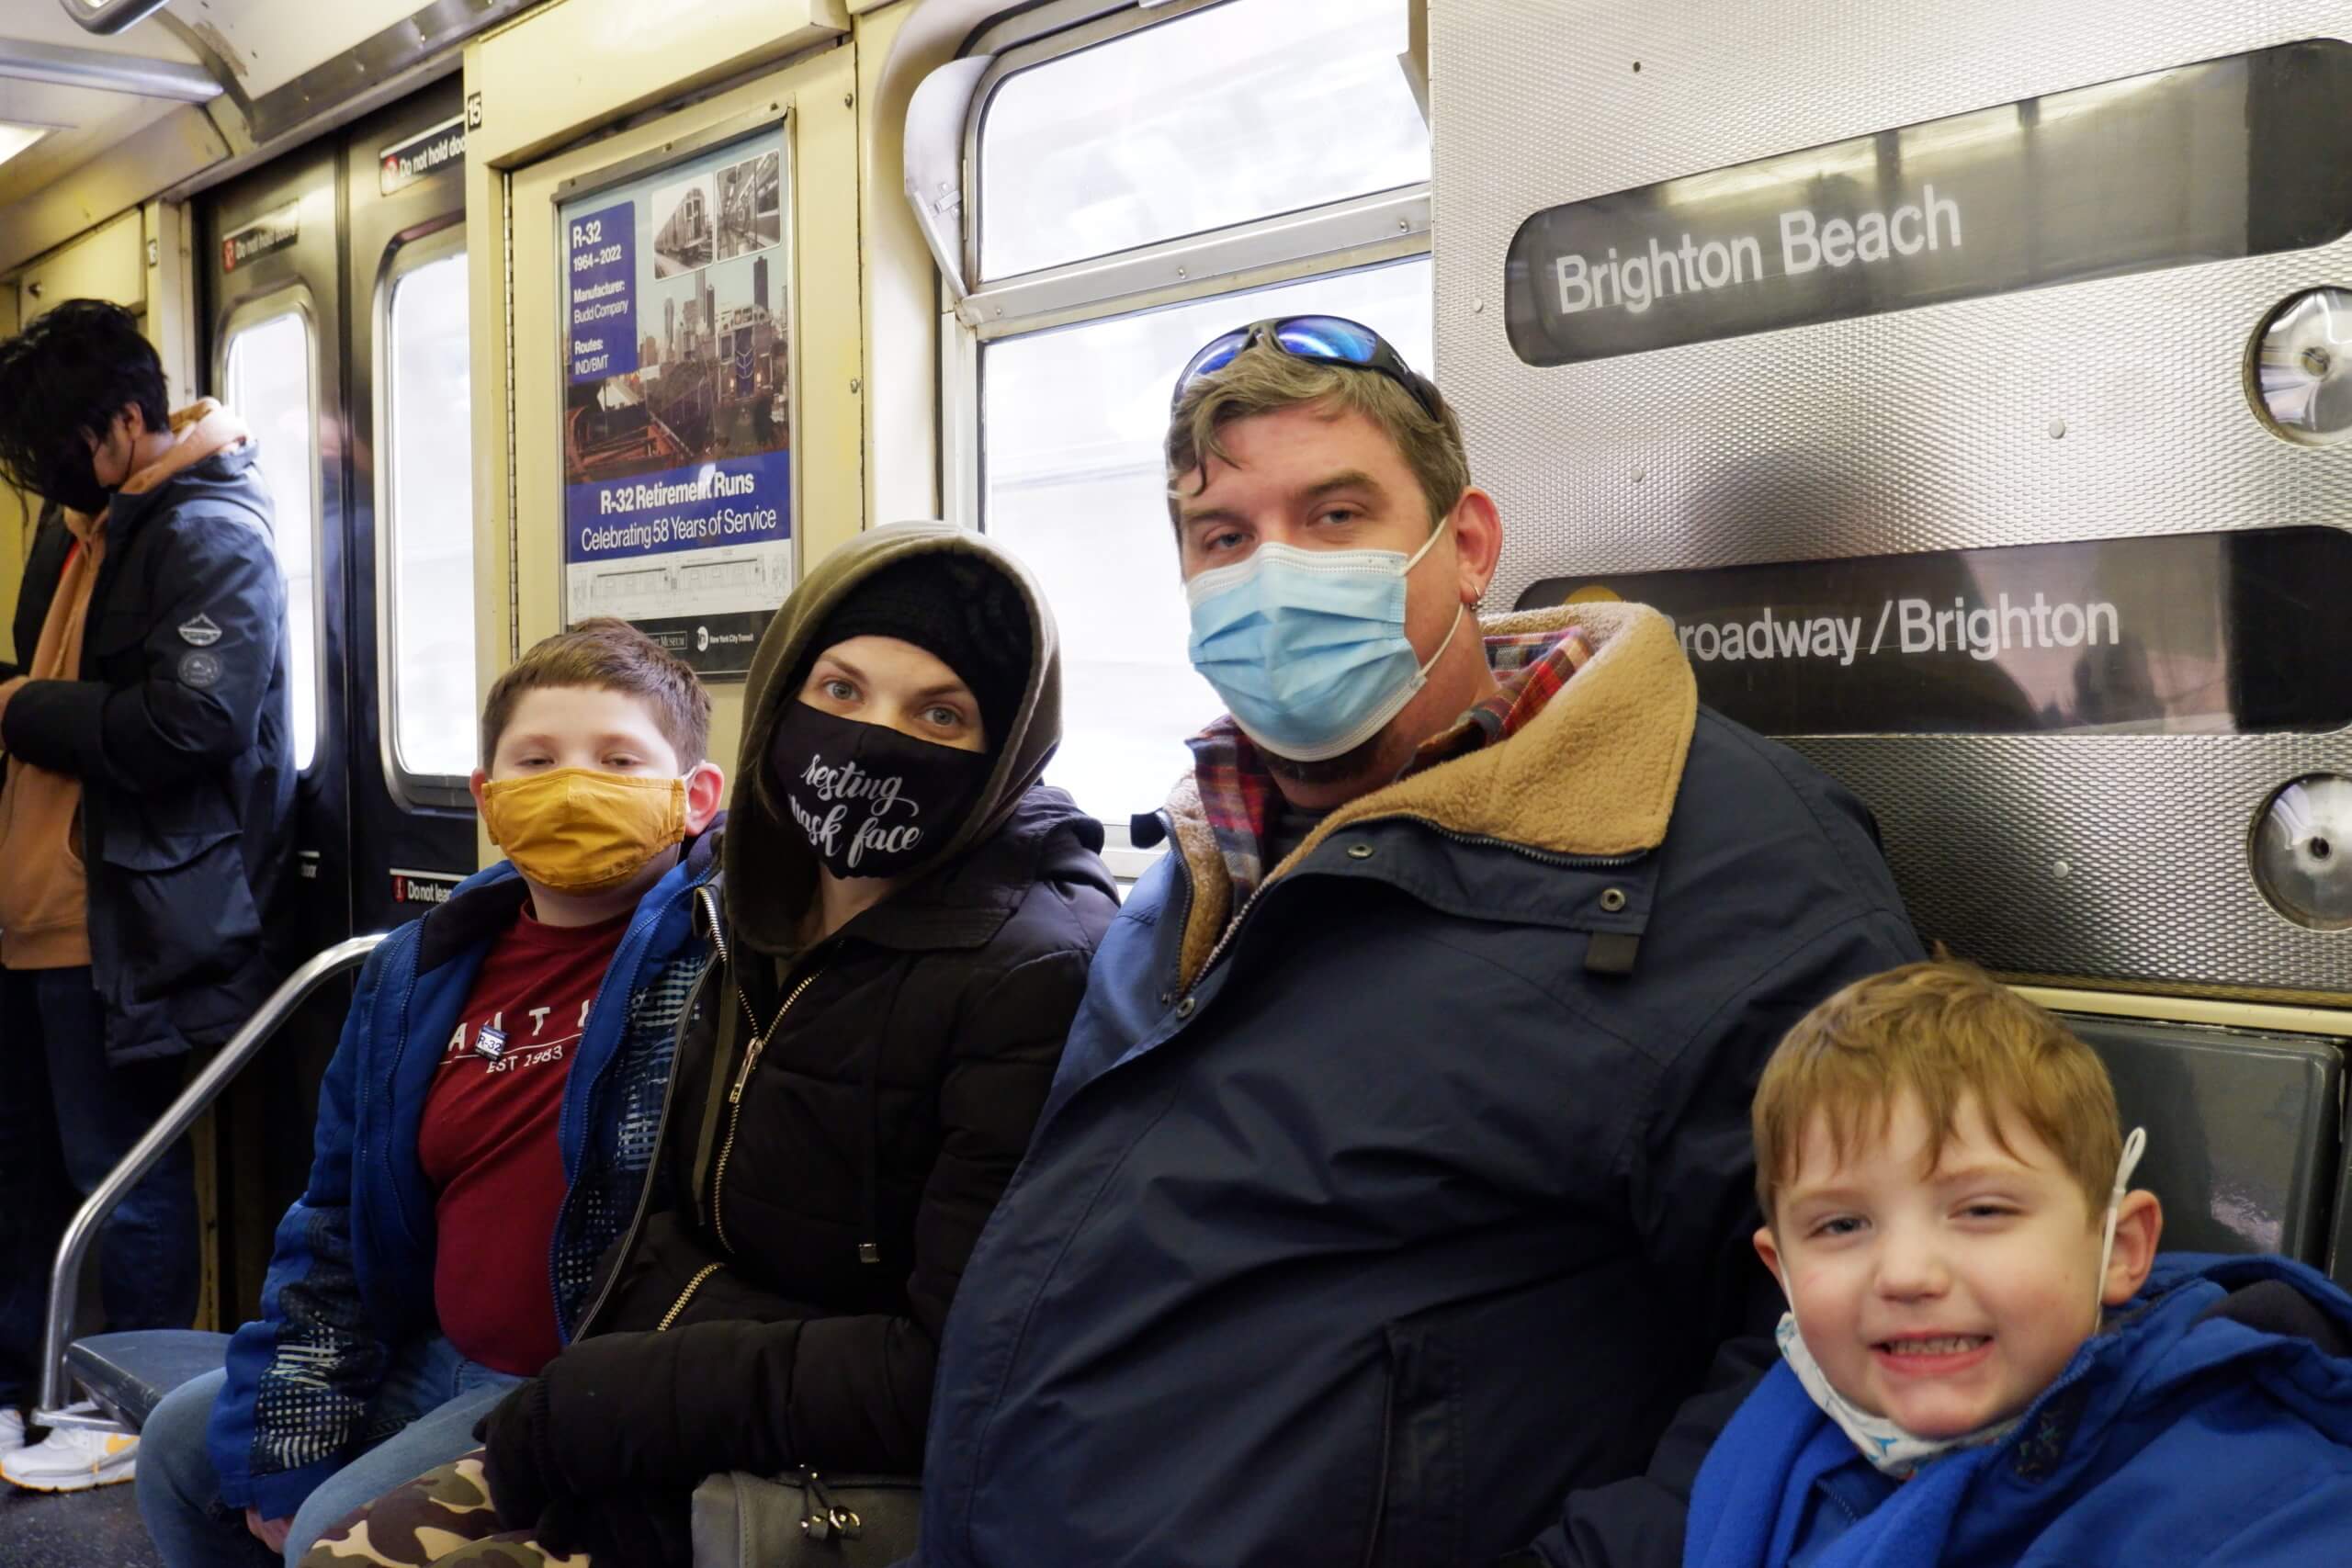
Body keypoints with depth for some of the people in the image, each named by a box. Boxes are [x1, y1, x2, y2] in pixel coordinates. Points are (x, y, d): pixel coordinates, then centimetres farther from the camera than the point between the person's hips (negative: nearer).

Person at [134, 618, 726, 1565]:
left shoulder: (725, 949, -17)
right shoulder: (419, 971, 5)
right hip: (440, 1361, 8)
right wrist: (287, 1441, 6)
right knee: (183, 1447, 20)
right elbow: (337, 1218, 11)